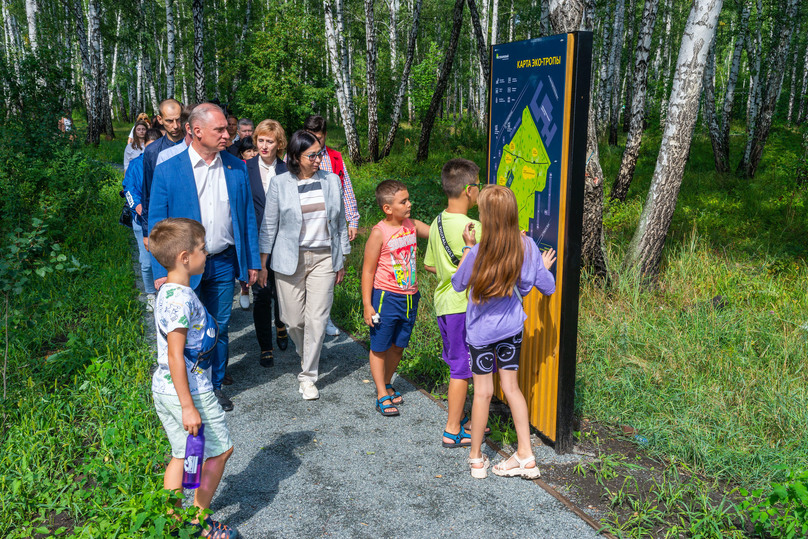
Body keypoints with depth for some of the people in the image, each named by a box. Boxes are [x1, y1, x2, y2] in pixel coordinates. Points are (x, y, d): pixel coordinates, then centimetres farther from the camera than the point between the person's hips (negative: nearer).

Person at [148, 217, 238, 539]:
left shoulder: (168, 291, 7)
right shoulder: (181, 298, -24)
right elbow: (175, 355, -26)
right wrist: (188, 406, -25)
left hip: (163, 389, 9)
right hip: (188, 390, -9)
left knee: (181, 454, 18)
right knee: (221, 449, 7)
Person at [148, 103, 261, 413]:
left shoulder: (237, 168, 3)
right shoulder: (168, 171, -6)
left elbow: (248, 217, 7)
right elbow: (157, 224, -4)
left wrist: (252, 261, 4)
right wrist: (160, 272, -9)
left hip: (224, 263, 3)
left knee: (219, 329, 13)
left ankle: (215, 386, 30)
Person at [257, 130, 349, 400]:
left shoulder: (331, 180, 3)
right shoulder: (280, 183, -3)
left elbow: (340, 223, 10)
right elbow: (269, 225, 2)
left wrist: (341, 261, 10)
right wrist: (262, 263, 2)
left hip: (324, 258, 1)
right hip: (289, 260, -1)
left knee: (317, 319, -2)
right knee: (294, 319, 6)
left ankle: (308, 376, 12)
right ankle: (306, 355, 38)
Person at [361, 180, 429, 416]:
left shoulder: (412, 225, 2)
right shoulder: (379, 233, -14)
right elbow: (368, 271, -11)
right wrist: (367, 305, -13)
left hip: (410, 298, 6)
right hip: (386, 297, -6)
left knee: (398, 346, 16)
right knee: (380, 347, 6)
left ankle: (386, 385, 34)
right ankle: (382, 396, 16)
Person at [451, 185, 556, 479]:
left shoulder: (478, 253, -24)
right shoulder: (527, 247, -11)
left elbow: (458, 284, -5)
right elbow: (548, 287, -3)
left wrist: (468, 246, -2)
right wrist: (544, 268, 17)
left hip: (482, 331, -3)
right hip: (512, 326, 4)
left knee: (483, 392, 8)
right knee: (511, 387, 15)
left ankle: (476, 458, 24)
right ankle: (525, 456, 19)